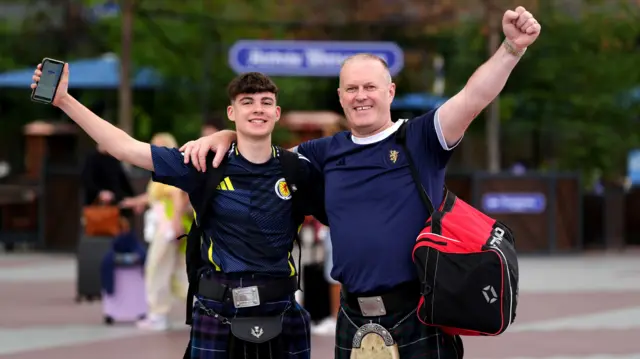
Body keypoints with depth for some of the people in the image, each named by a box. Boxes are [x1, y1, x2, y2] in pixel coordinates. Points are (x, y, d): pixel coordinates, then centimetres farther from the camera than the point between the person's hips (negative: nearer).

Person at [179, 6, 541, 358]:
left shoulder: (421, 138, -1)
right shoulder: (327, 153, 13)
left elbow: (473, 97, -14)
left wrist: (512, 48, -27)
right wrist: (223, 137, 9)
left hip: (419, 316, -4)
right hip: (354, 319, 5)